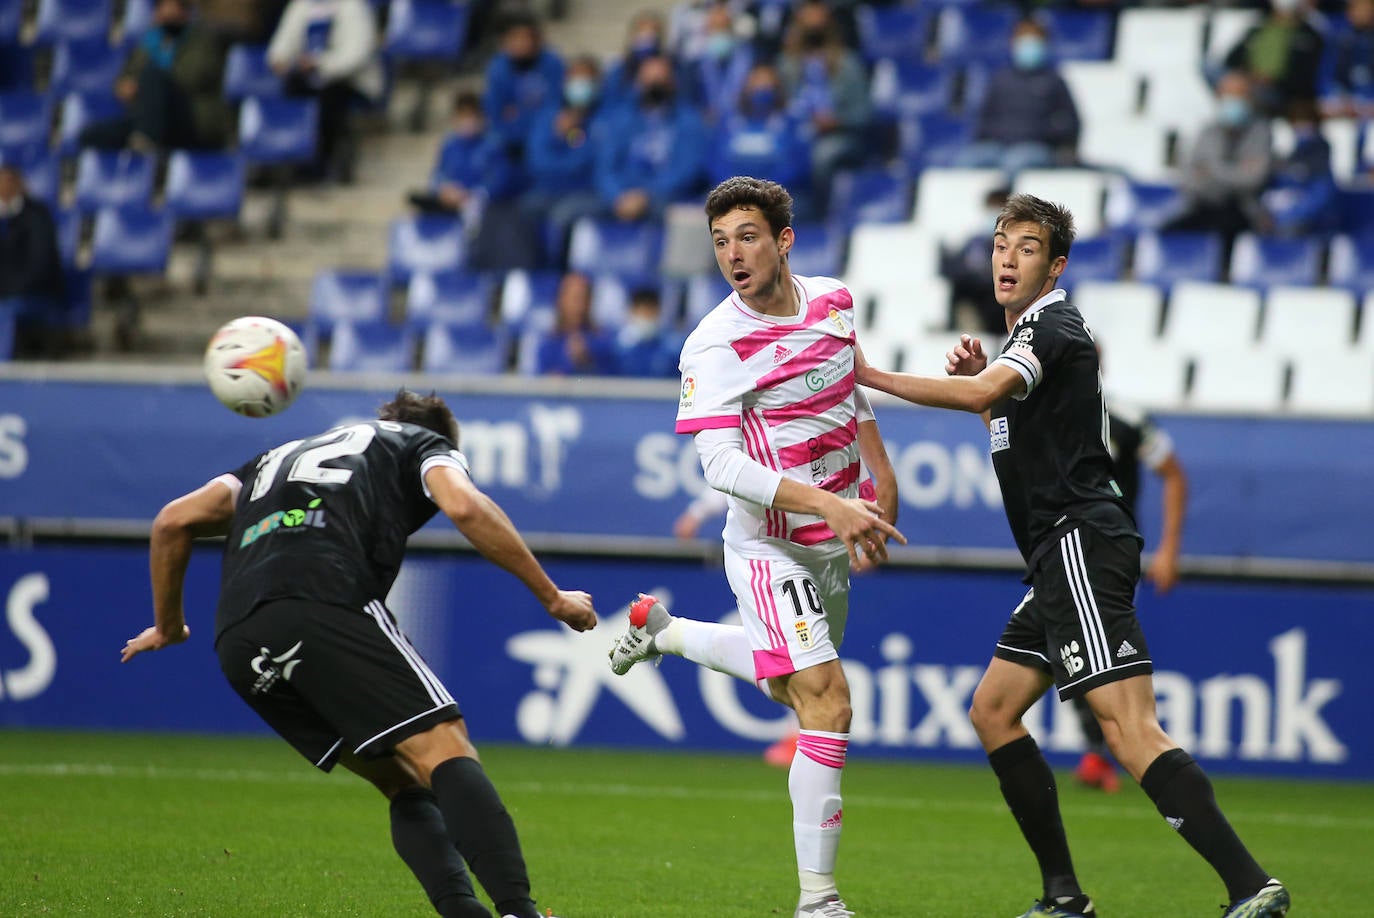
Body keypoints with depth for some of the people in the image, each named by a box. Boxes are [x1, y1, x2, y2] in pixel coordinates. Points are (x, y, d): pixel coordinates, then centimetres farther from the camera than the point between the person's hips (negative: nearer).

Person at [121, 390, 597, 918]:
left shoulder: (281, 456, 40)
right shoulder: (426, 445, 26)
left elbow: (174, 521, 28)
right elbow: (465, 506, 3)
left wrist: (168, 627, 40)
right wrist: (552, 598, 8)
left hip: (238, 647, 5)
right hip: (327, 606, -5)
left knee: (408, 784, 13)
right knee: (446, 753, -11)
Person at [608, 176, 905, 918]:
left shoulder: (833, 301, -2)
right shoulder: (714, 347, -22)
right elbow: (720, 465, -29)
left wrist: (882, 479, 18)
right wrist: (831, 505, -38)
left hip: (832, 546, 7)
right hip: (772, 547, -7)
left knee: (789, 683, 26)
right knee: (827, 704, -19)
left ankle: (662, 630, 47)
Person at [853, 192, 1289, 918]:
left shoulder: (1051, 326, -8)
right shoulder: (1030, 335, 22)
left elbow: (982, 392, -26)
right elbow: (1018, 440, 32)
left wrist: (872, 377, -20)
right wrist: (980, 380, 15)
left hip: (1082, 546, -11)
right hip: (1062, 558, 11)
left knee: (1128, 727, -20)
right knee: (992, 712, 13)